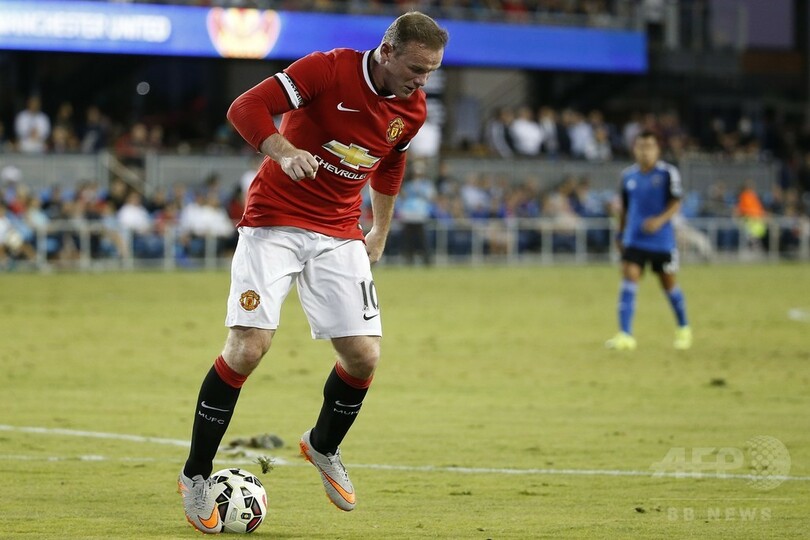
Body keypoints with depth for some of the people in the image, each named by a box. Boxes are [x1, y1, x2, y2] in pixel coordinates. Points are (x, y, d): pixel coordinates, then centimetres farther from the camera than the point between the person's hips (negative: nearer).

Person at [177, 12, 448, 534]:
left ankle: (323, 447, 26)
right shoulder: (328, 69, -17)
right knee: (249, 345, -15)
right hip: (275, 221, -5)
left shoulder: (413, 109, 1)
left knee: (364, 355, -4)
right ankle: (196, 475, 1)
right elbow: (246, 108, -22)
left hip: (339, 233, 5)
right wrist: (285, 153, -38)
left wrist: (379, 235, 26)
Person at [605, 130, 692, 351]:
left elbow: (676, 203, -10)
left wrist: (660, 220, -26)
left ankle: (683, 329, 32)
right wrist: (621, 234, 19)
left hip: (662, 240, -2)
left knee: (668, 283, 9)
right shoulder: (628, 175, 5)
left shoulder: (668, 173, -7)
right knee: (629, 277, -13)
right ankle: (625, 335, -17)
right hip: (634, 239, 2)